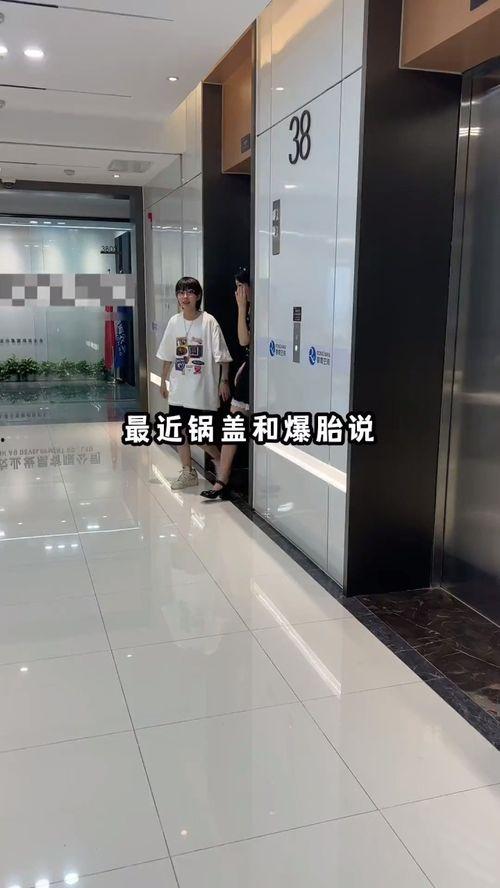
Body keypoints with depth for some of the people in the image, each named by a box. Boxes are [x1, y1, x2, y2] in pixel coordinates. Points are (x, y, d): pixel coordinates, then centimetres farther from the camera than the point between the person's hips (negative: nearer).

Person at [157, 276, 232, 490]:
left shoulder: (208, 322, -11)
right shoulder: (174, 322, 4)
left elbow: (221, 356, -10)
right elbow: (167, 356, 12)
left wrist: (224, 381, -13)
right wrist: (163, 381, 14)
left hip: (203, 390, -5)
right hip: (179, 390, 5)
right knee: (180, 431, 10)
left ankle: (221, 462, 26)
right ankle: (188, 473, 26)